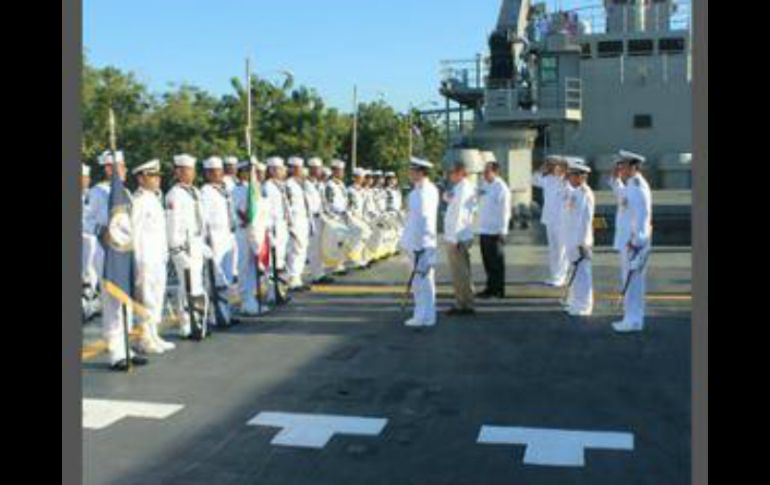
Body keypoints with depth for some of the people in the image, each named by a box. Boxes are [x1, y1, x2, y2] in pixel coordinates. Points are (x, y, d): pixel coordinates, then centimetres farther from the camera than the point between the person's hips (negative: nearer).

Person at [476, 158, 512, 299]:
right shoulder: (483, 185, 12)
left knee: (497, 261, -1)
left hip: (496, 231, -7)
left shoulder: (502, 188, -10)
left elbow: (505, 210, -12)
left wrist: (501, 230, -14)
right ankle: (491, 288, 20)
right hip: (483, 229, 7)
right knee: (488, 261, 12)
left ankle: (498, 290, 7)